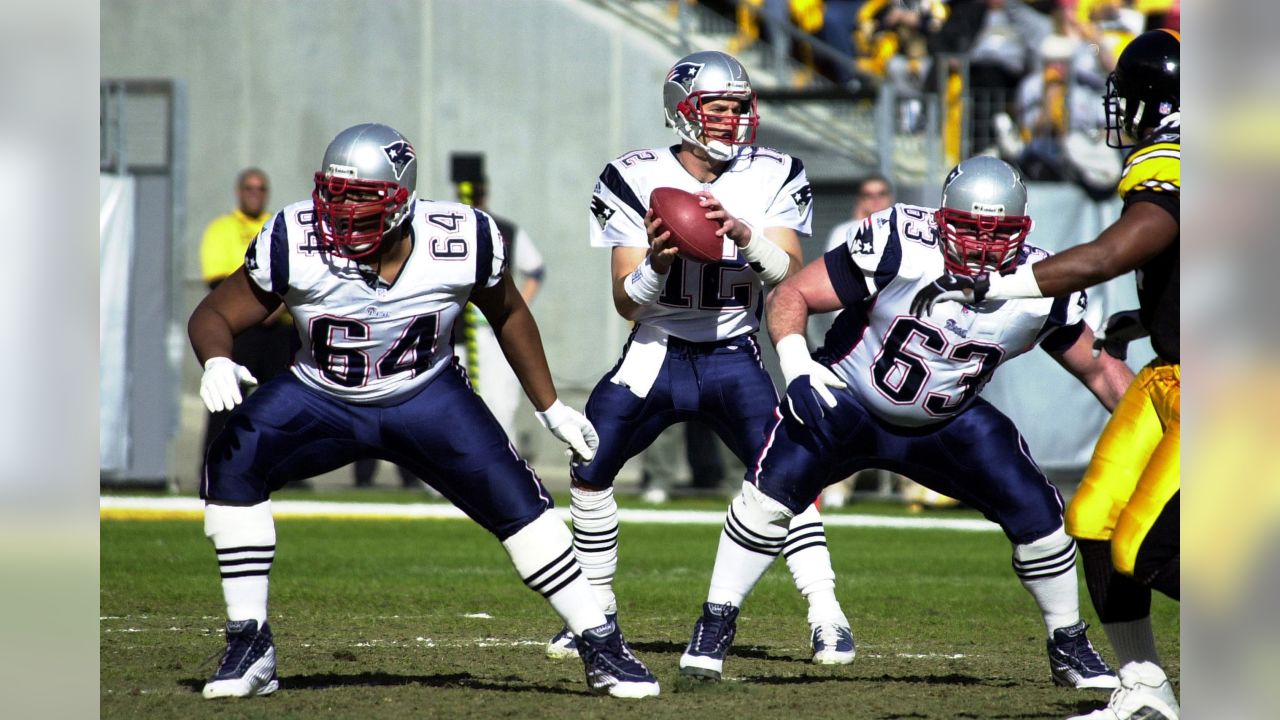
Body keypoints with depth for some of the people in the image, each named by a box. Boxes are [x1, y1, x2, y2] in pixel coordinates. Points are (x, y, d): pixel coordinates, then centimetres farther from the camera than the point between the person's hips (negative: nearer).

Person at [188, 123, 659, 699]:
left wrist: (551, 408, 7)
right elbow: (214, 315, -14)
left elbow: (507, 313, 1)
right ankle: (249, 645, -13)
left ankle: (602, 648, 1)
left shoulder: (462, 243, -21)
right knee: (232, 463, -24)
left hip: (427, 398, 0)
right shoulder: (295, 244, -25)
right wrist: (217, 363, -38)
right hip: (321, 401, 0)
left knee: (513, 498, -13)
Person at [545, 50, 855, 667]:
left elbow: (788, 273, -15)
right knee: (589, 472, -3)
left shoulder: (774, 178, -4)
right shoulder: (635, 179, -7)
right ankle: (597, 611, 15)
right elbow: (627, 302, -8)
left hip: (733, 356, -1)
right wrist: (656, 263, -30)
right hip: (656, 354, 1)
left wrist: (744, 233, -33)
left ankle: (826, 615, -17)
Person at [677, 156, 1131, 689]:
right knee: (772, 492, -23)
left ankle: (1069, 648, 15)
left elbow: (1099, 370, -1)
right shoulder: (897, 249, -27)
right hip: (846, 401, -3)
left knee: (1038, 516, -9)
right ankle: (716, 625, -7)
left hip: (947, 425, 3)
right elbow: (791, 294, -20)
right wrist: (795, 361, -36)